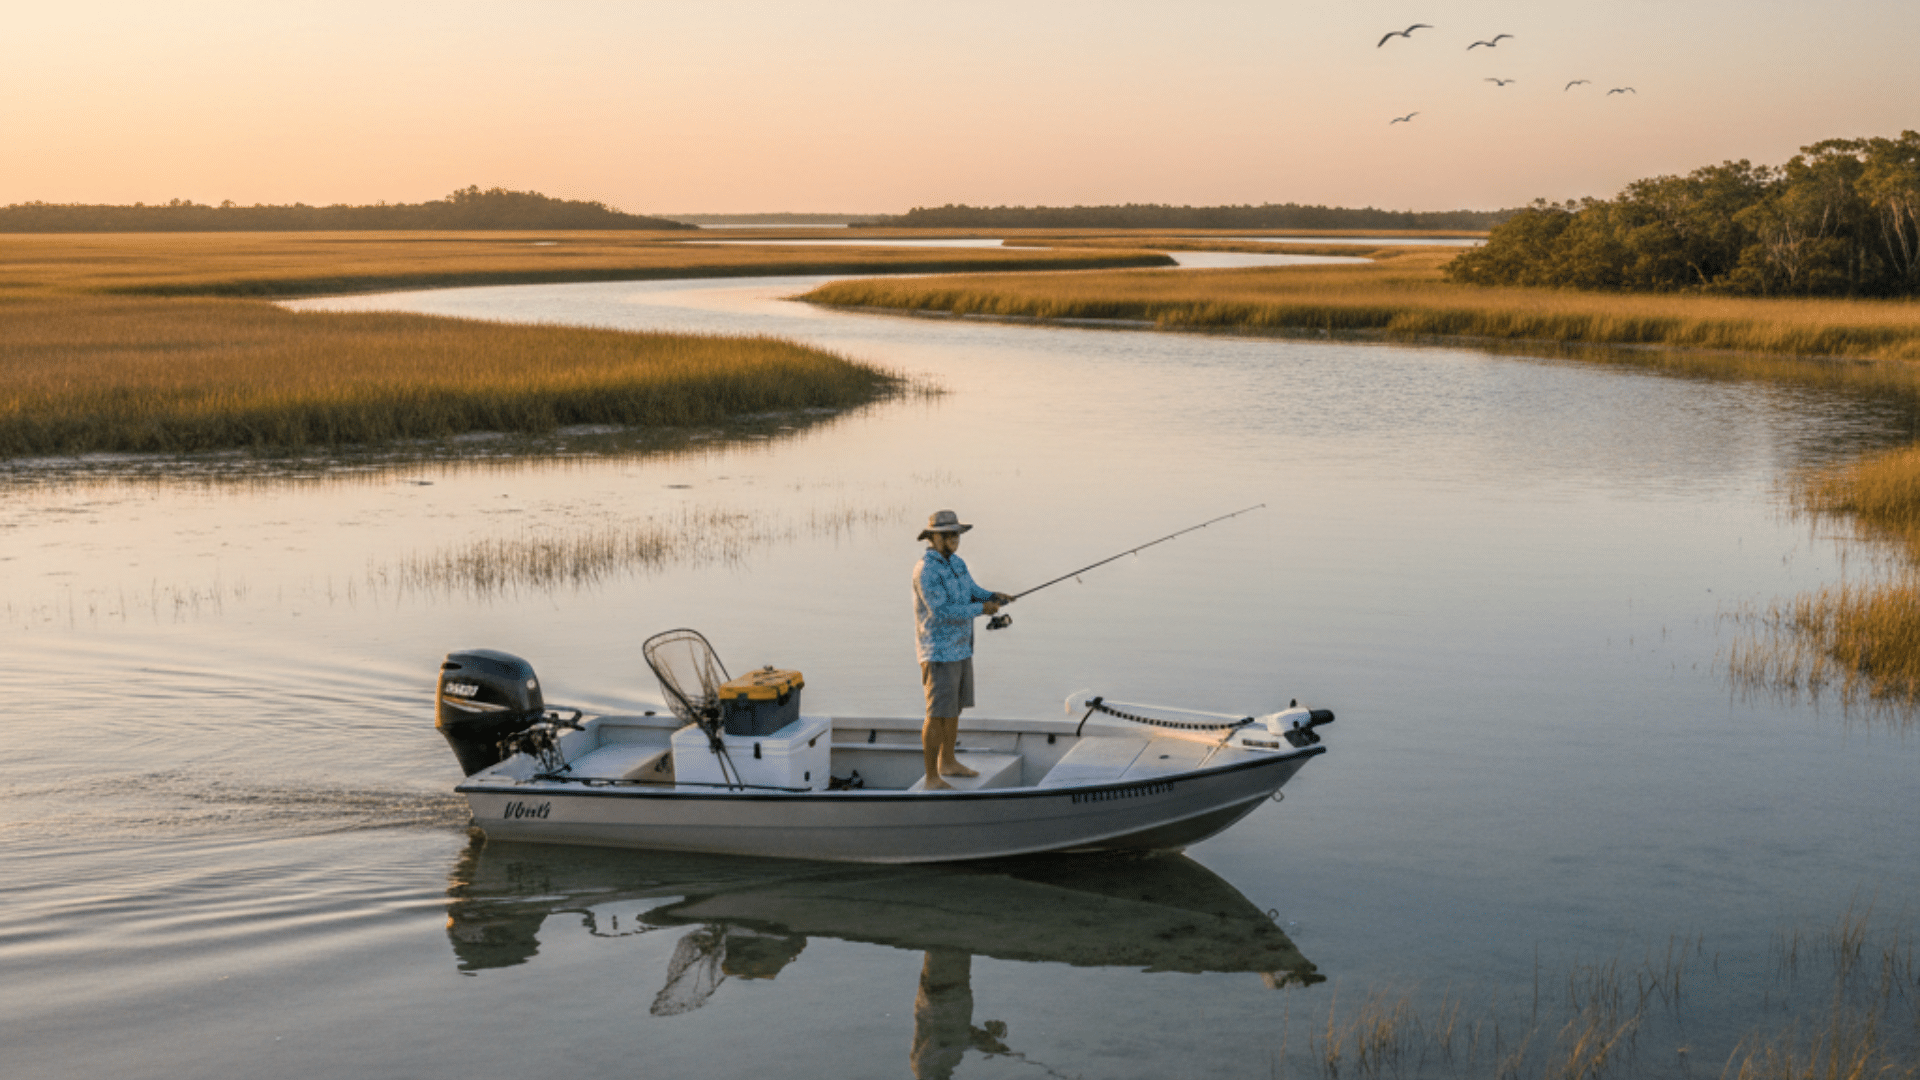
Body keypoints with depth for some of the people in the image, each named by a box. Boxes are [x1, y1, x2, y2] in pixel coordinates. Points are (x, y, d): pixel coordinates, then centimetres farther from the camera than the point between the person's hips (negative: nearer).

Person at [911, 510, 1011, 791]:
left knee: (954, 707, 19)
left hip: (960, 649, 9)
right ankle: (932, 779, -2)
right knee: (938, 714, -7)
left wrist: (994, 597, -10)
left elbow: (973, 594, 12)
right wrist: (981, 609, -22)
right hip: (938, 653, -9)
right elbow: (941, 612, -26)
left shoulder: (957, 563, 9)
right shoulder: (926, 570, -20)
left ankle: (948, 762, 34)